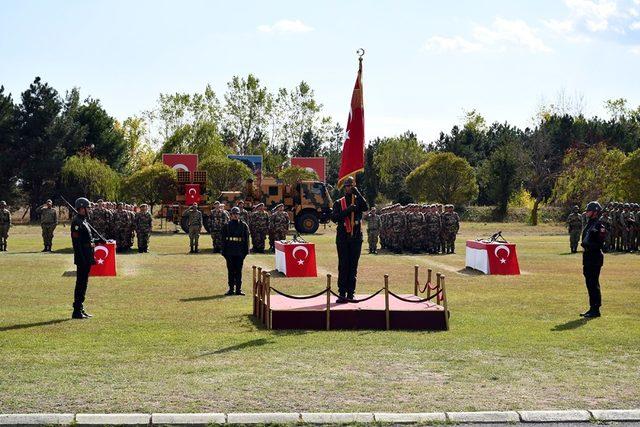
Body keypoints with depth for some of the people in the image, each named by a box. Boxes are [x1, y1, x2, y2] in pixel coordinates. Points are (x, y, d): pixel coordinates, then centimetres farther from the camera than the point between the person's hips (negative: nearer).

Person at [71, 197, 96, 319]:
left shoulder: (84, 220, 16)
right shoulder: (77, 221, -15)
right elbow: (76, 242, -21)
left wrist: (91, 243, 12)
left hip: (87, 258, 10)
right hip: (82, 258, -10)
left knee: (83, 283, 14)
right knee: (81, 284, -7)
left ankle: (81, 309, 21)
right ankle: (77, 311, -4)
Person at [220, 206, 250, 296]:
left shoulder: (244, 225, 5)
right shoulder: (226, 225, 6)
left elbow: (246, 239, 6)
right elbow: (223, 239, 6)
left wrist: (246, 251, -1)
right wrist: (224, 251, 0)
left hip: (240, 252, 0)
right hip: (230, 252, 0)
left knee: (238, 271, 3)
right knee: (230, 271, 4)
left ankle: (238, 289, 7)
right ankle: (231, 289, 10)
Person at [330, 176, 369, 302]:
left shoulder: (358, 201, 9)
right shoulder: (339, 203, 6)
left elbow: (366, 207, -13)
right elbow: (334, 218, -6)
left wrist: (357, 193, -16)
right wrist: (348, 210, -16)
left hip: (356, 237, 1)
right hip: (342, 238, -1)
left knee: (353, 266, 4)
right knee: (343, 266, -2)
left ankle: (351, 293, 8)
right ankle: (342, 294, -1)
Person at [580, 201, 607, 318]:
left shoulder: (599, 226, -13)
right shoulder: (589, 224, 15)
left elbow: (600, 244, -18)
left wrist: (588, 245, -23)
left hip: (595, 258, -10)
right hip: (588, 257, 10)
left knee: (594, 284, -7)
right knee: (589, 283, 13)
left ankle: (595, 310, -3)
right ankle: (592, 308, 20)